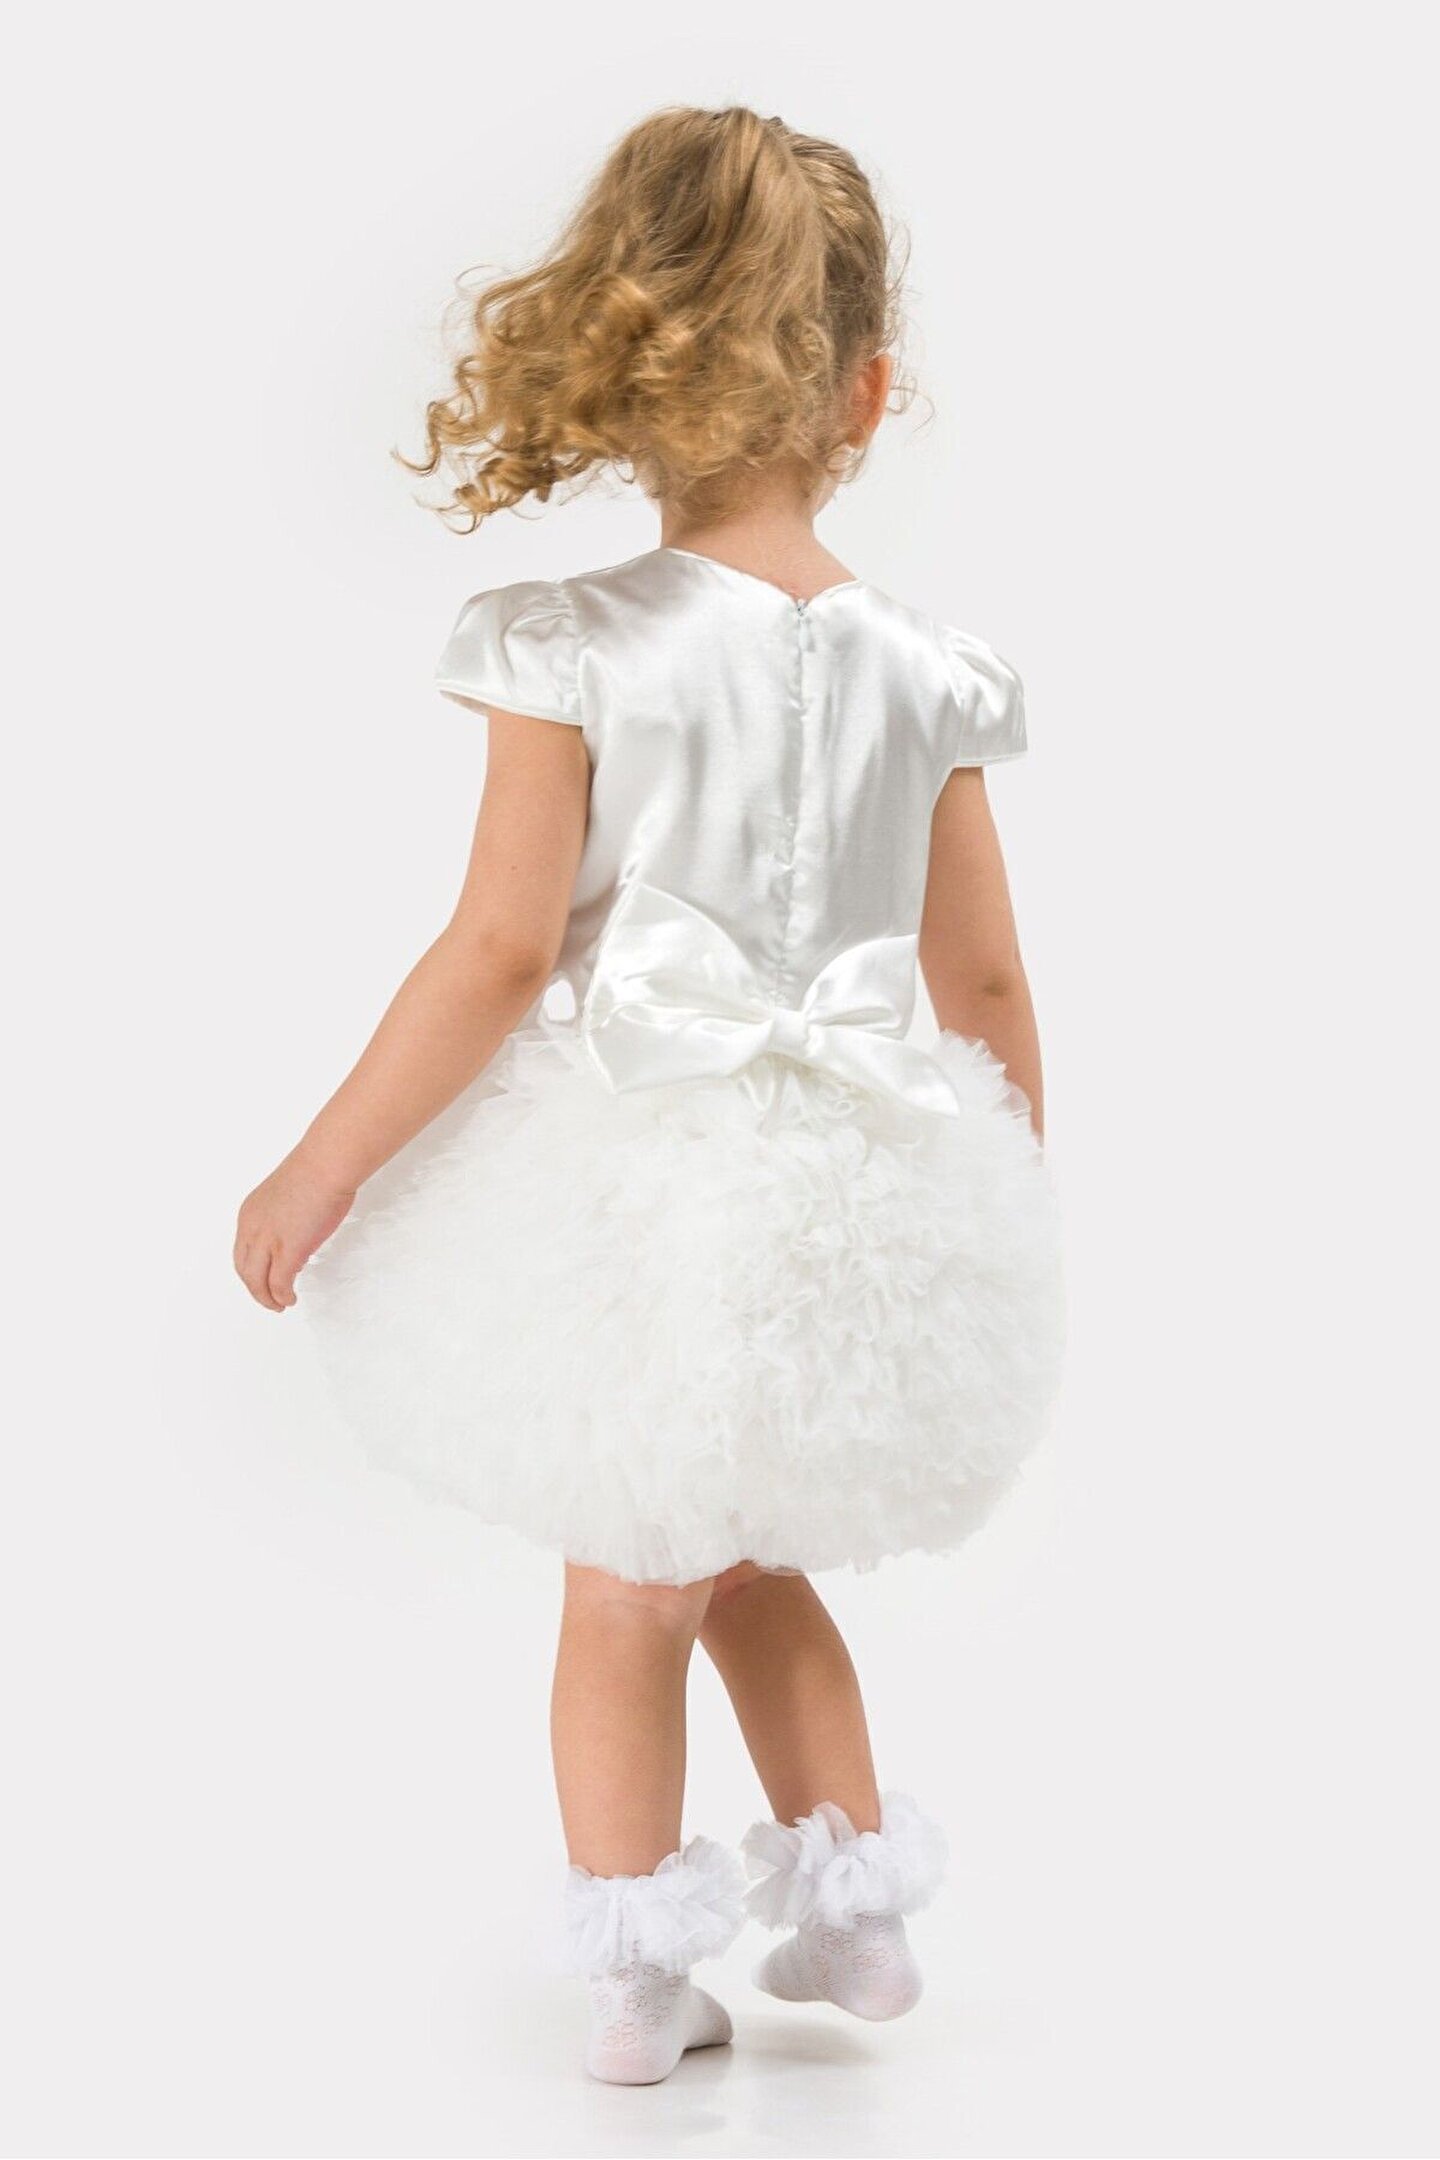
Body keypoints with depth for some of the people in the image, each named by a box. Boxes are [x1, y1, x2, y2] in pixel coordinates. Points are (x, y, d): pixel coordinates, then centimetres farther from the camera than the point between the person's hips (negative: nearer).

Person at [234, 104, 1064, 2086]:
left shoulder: (576, 649, -13)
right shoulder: (923, 669, -3)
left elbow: (498, 956, -15)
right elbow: (987, 985, 3)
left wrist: (320, 1173, -6)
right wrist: (1014, 1214, 17)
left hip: (628, 1185, -3)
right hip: (834, 1193, 3)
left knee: (626, 1590, 16)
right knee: (752, 1560, 26)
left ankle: (643, 1987, 25)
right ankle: (855, 1908, 31)